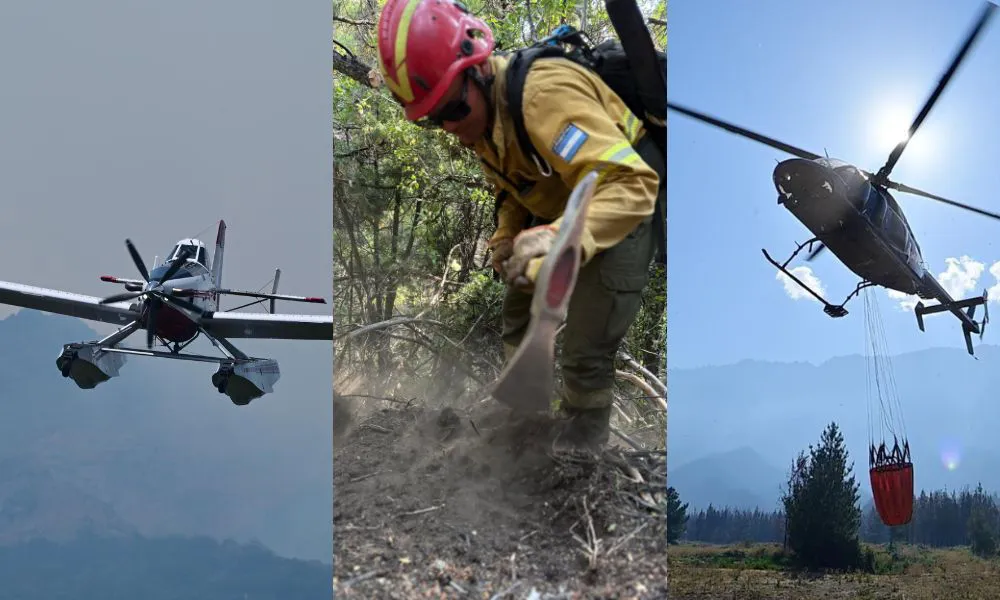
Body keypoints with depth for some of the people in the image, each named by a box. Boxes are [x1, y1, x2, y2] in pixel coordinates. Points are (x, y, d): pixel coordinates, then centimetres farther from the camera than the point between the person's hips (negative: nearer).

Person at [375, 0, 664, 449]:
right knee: (519, 316, 18)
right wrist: (506, 236, -5)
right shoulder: (479, 108, -6)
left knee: (585, 353, -11)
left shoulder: (543, 97, -36)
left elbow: (633, 185, -44)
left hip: (622, 211, -9)